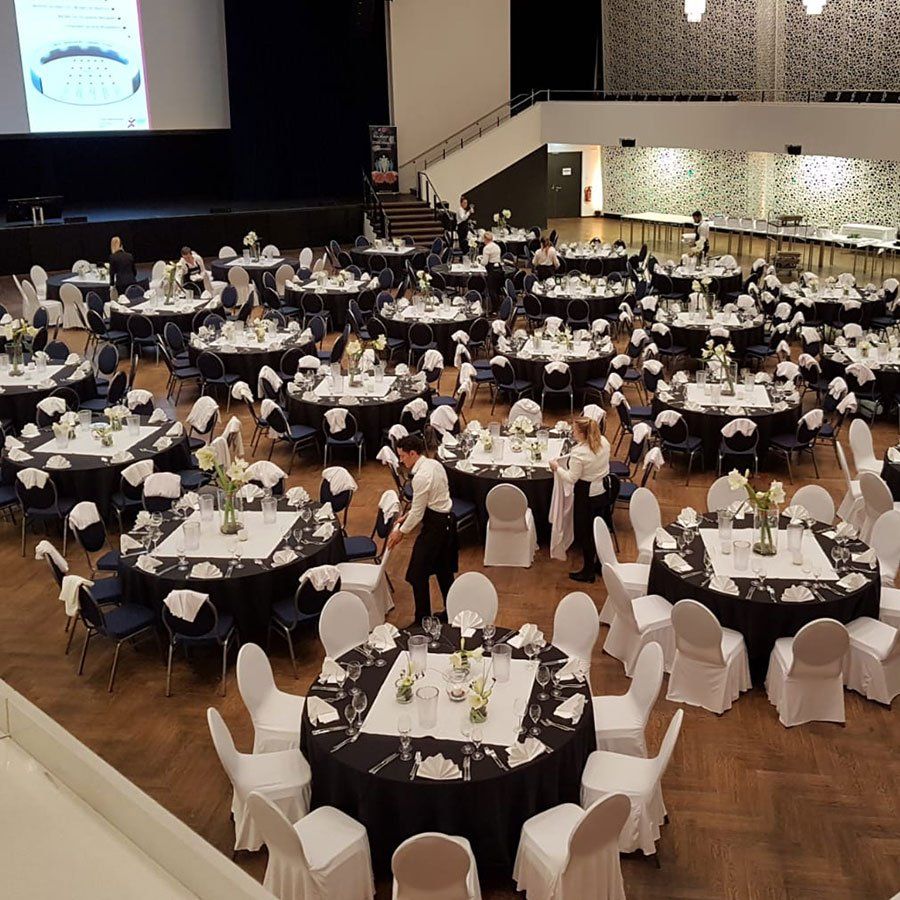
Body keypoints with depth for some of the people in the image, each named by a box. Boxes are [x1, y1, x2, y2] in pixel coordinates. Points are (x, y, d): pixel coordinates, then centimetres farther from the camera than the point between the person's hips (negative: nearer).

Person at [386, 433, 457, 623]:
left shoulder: (421, 477, -24)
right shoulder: (434, 464, 5)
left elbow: (418, 512, -17)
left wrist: (401, 532, -4)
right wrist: (408, 515, 13)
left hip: (435, 526, -10)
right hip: (447, 520, 10)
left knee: (418, 575, 0)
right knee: (444, 570, 21)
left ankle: (423, 620, 7)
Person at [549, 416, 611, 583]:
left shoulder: (578, 453, -27)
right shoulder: (603, 442, -5)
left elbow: (572, 478, -20)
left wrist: (557, 467, -6)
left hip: (586, 495, -7)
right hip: (603, 492, 7)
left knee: (584, 533, 9)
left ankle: (588, 571, 20)